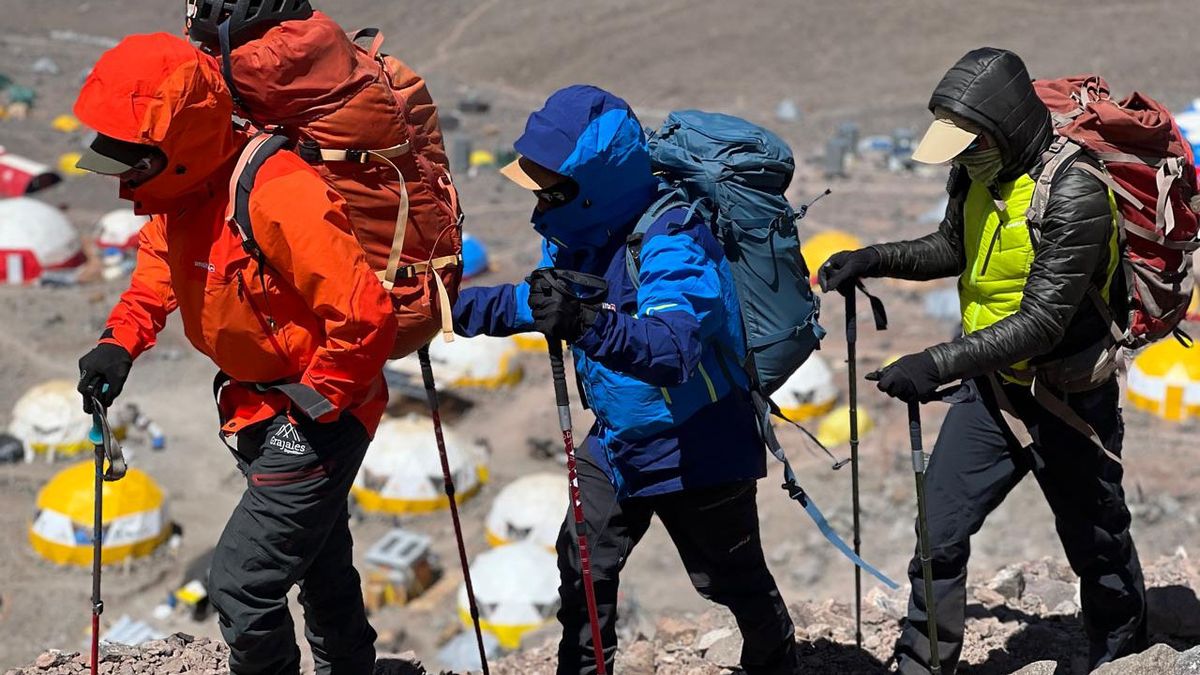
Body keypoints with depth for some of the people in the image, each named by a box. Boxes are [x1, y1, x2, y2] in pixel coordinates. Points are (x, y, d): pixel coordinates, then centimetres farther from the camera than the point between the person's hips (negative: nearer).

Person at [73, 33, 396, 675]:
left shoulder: (276, 196, -32)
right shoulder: (183, 192, -4)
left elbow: (365, 315, -33)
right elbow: (158, 267, 14)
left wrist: (312, 405, -22)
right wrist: (119, 342, -3)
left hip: (319, 414, -9)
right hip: (258, 409, 9)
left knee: (240, 582, -11)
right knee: (319, 563, 27)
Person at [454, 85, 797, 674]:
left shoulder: (672, 240, -31)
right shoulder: (589, 233, -5)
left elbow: (673, 348, -46)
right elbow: (533, 301, 13)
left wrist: (588, 325, -61)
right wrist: (449, 308, 2)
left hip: (696, 448, -7)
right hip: (616, 442, 8)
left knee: (733, 579, 12)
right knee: (583, 566, 13)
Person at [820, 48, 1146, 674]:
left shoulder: (1074, 192, -28)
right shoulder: (978, 171, -3)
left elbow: (1042, 322, -32)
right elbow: (953, 248, 16)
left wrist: (939, 363, -39)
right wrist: (875, 259, -1)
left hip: (1068, 398, -6)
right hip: (991, 385, 6)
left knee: (1098, 549, 15)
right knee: (937, 536, 2)